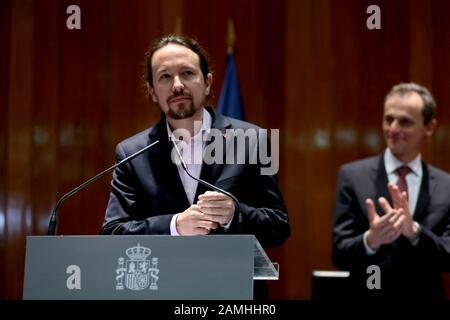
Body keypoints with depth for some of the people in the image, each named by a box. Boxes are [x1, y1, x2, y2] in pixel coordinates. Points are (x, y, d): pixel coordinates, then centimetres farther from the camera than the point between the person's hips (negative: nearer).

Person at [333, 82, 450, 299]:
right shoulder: (353, 175, -7)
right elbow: (340, 254, -11)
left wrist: (414, 230, -25)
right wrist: (370, 240, -30)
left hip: (426, 296, 2)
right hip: (368, 294, -1)